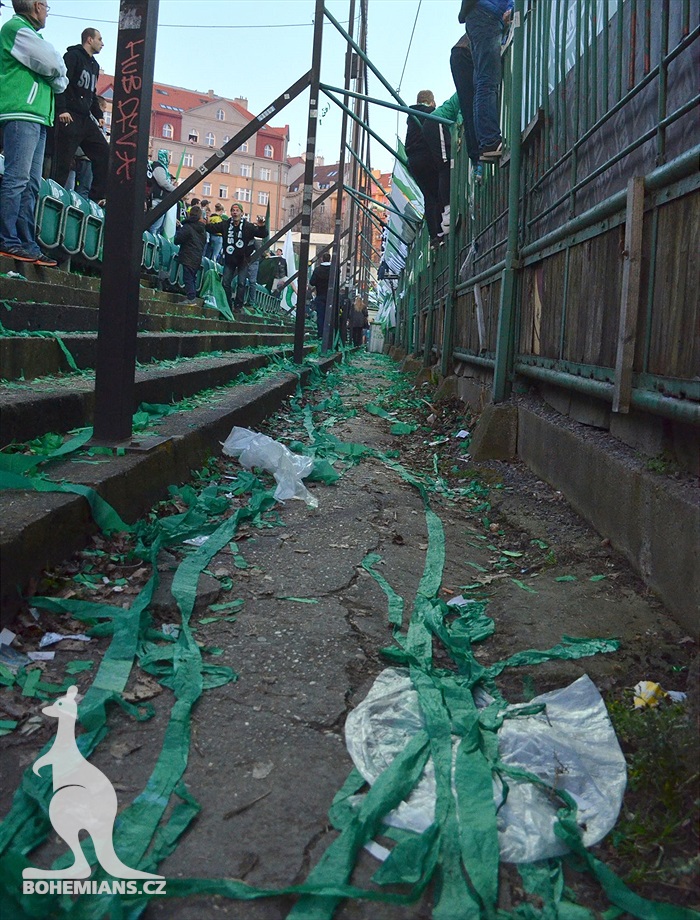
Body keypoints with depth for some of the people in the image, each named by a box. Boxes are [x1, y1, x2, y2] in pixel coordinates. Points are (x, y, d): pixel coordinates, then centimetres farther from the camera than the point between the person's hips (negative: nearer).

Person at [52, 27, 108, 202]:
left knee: (104, 152, 1)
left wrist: (99, 115, 16)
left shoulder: (94, 65, 23)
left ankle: (98, 197, 3)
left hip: (86, 119, 8)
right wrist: (62, 109, -22)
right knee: (63, 161, -8)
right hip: (69, 117, -8)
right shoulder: (73, 56, -3)